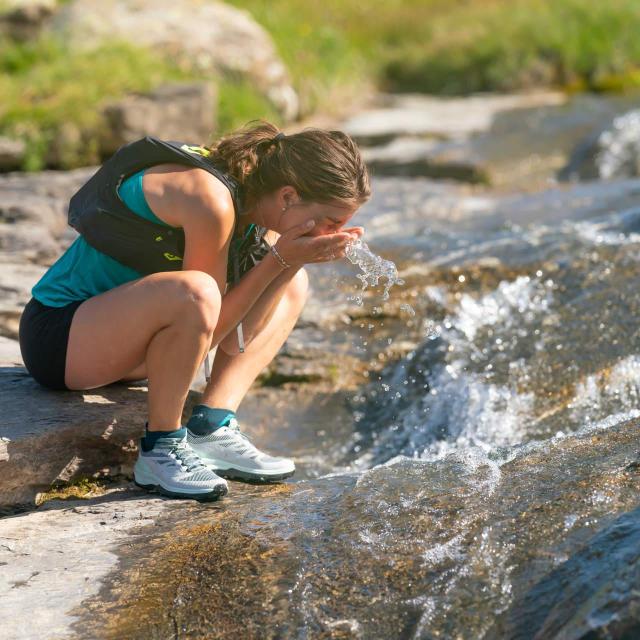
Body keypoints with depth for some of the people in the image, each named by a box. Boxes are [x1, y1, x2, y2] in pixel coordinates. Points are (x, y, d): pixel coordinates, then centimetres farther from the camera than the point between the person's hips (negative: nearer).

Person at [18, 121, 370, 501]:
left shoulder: (254, 199, 0)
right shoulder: (212, 201, -27)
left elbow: (236, 338, -3)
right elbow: (212, 327, -22)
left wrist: (295, 259, -13)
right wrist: (279, 259, -25)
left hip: (120, 339, 9)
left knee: (293, 284, 9)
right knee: (193, 291, -38)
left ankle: (210, 431, -6)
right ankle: (161, 450, -17)